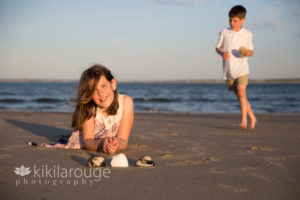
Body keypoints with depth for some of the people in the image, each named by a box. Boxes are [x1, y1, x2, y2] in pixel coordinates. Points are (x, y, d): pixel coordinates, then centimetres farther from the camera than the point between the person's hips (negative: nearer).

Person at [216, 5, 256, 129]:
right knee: (239, 96, 10)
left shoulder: (247, 35, 2)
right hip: (228, 70, 3)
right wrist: (222, 53, -13)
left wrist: (248, 53, -14)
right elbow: (218, 47, 8)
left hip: (241, 69, -3)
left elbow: (251, 51, 10)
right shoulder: (224, 32, 4)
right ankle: (252, 118, 24)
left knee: (241, 92, -20)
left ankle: (244, 120, -18)